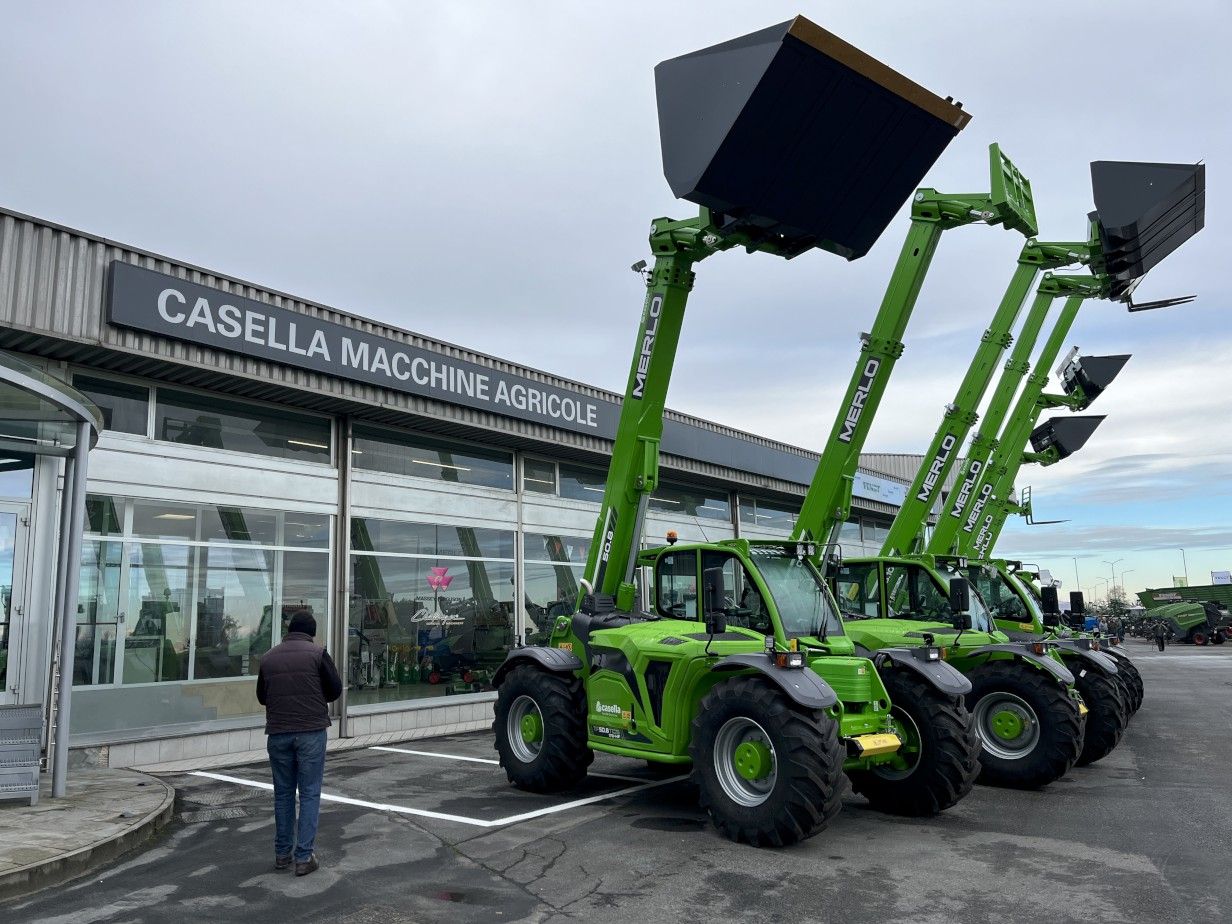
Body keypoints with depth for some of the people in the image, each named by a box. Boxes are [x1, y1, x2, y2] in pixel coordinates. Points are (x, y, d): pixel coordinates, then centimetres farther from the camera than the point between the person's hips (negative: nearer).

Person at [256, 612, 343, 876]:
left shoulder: (269, 657, 5)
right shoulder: (317, 653, -6)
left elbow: (262, 697, 15)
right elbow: (335, 690, 0)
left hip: (278, 733, 4)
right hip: (311, 732, -3)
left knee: (283, 794, 15)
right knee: (309, 794, 3)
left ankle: (282, 853, 22)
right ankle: (304, 857, 3)